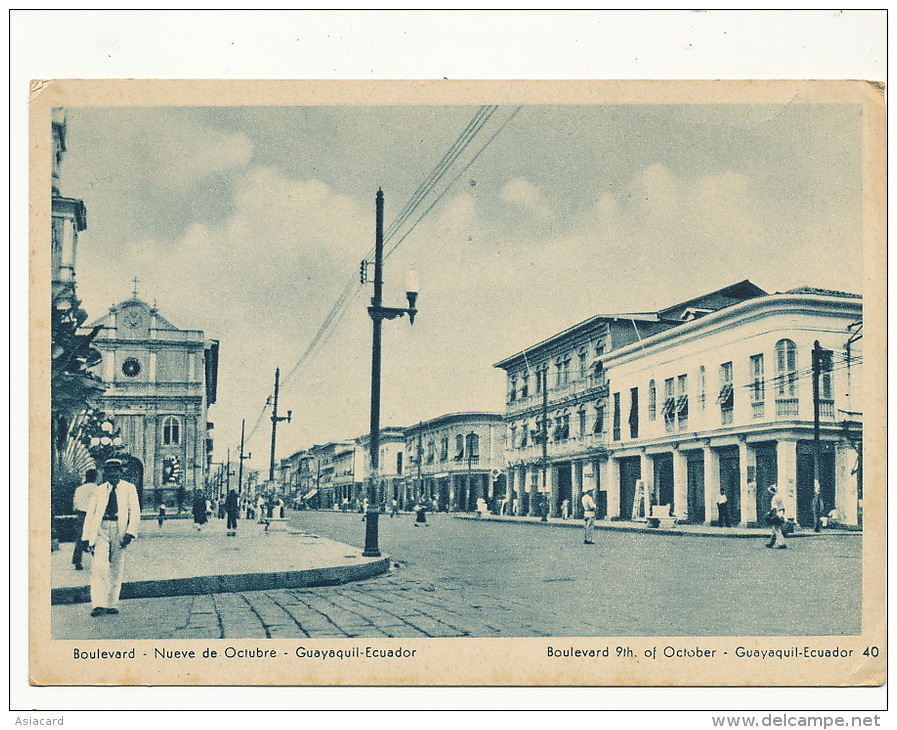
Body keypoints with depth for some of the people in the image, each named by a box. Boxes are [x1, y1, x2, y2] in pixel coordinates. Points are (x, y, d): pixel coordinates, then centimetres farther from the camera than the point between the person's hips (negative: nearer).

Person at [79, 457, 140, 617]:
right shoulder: (99, 490, 13)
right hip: (101, 529, 0)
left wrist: (130, 532, -12)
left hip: (120, 531, 0)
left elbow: (135, 512, 2)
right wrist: (85, 537, 6)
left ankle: (112, 604, 12)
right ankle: (99, 605, -16)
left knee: (116, 569, 2)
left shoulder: (129, 489, 9)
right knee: (98, 566, -15)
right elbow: (90, 514, 13)